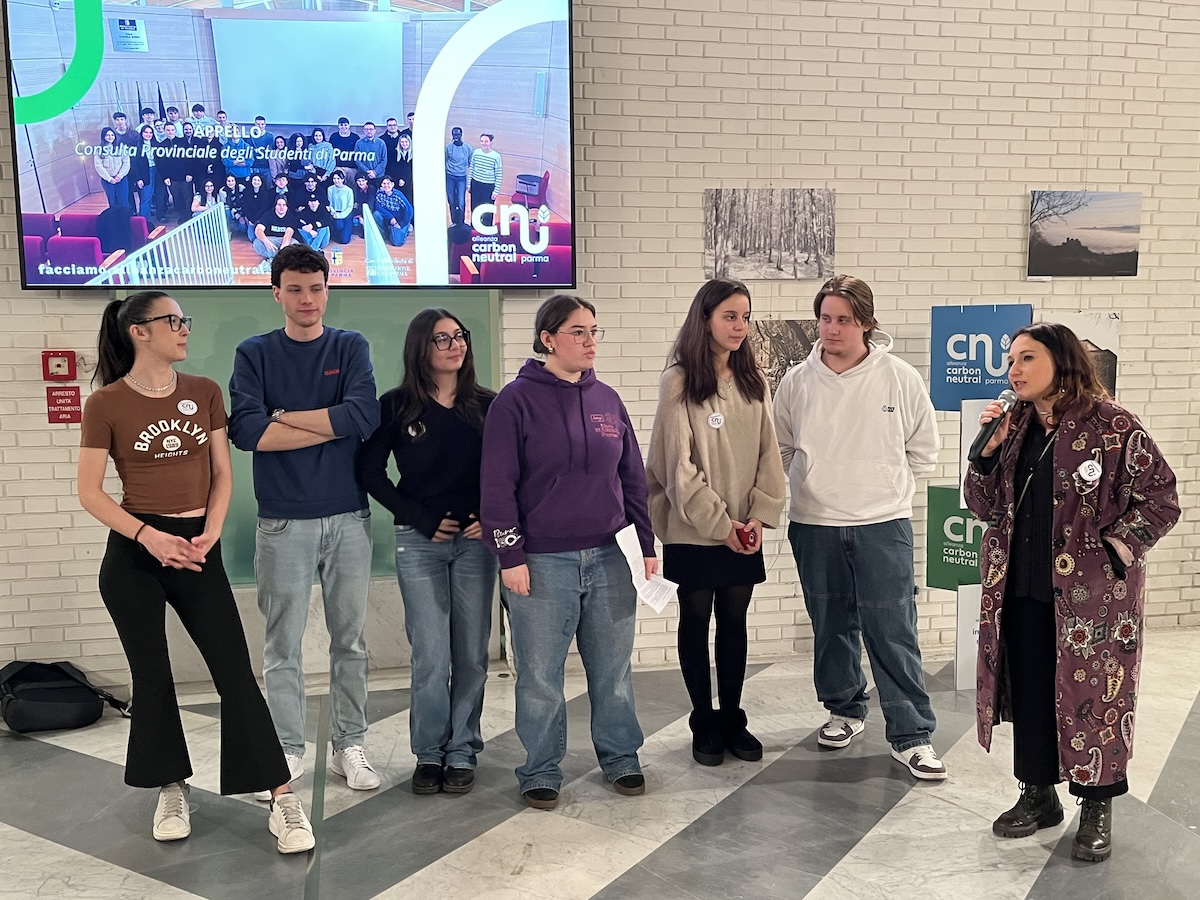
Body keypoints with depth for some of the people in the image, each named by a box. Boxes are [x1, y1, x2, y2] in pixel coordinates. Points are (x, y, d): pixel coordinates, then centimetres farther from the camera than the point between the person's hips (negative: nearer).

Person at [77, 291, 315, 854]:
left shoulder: (204, 392, 6)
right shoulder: (106, 403, -3)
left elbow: (222, 473, 8)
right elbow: (90, 493, -3)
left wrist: (211, 533, -8)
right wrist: (148, 536, -16)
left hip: (197, 548, 2)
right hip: (134, 553, -1)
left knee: (235, 671, -3)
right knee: (152, 676, 8)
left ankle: (281, 798, 0)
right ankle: (171, 790, 27)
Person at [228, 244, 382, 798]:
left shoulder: (351, 348, 5)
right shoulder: (255, 353, 4)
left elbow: (365, 417, -12)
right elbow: (246, 430, -12)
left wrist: (284, 416, -9)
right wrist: (334, 426, -12)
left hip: (349, 518, 1)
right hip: (283, 522, -1)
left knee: (350, 640, 8)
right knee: (283, 646, 5)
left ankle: (349, 747, 20)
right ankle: (287, 752, 18)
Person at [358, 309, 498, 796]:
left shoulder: (487, 405, 5)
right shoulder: (397, 407, 0)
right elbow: (371, 471, 1)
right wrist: (421, 519, -5)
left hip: (475, 540, 2)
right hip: (419, 542, -1)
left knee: (471, 654, 4)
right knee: (431, 655, -2)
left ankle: (462, 752, 17)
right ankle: (429, 753, 14)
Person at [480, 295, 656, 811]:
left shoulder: (607, 400, 9)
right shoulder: (516, 401, -5)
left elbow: (633, 478, 13)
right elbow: (497, 486, -7)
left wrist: (647, 544, 10)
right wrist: (510, 556, -10)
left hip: (609, 557, 4)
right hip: (542, 562, -4)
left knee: (613, 670, 13)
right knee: (540, 676, 6)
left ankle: (621, 757, 30)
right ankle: (541, 772, 22)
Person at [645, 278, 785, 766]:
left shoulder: (753, 382, 6)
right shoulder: (679, 382, -9)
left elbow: (768, 453, 4)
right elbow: (679, 464, -13)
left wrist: (760, 515, -7)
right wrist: (719, 523, -14)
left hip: (743, 532, 4)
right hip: (693, 531, -4)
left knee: (735, 622, 12)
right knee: (696, 622, 8)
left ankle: (732, 719, 25)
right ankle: (704, 722, 22)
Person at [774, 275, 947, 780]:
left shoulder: (901, 379, -5)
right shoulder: (797, 383, -1)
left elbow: (924, 451, 6)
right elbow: (781, 450, 11)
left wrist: (886, 488, 5)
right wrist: (817, 487, 6)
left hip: (883, 527, -2)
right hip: (814, 528, 2)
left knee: (893, 632, -2)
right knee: (832, 626, 15)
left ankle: (911, 735, 9)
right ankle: (844, 710, 34)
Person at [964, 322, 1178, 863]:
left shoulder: (1111, 426, -9)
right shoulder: (1014, 427, 6)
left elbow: (1161, 497, -6)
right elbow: (984, 507, 6)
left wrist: (1116, 549, -13)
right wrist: (989, 449, -8)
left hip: (1091, 594, -5)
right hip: (1021, 589, 5)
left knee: (1094, 692, 5)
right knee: (1030, 690, 12)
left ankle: (1097, 808, 22)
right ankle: (1038, 794, 29)